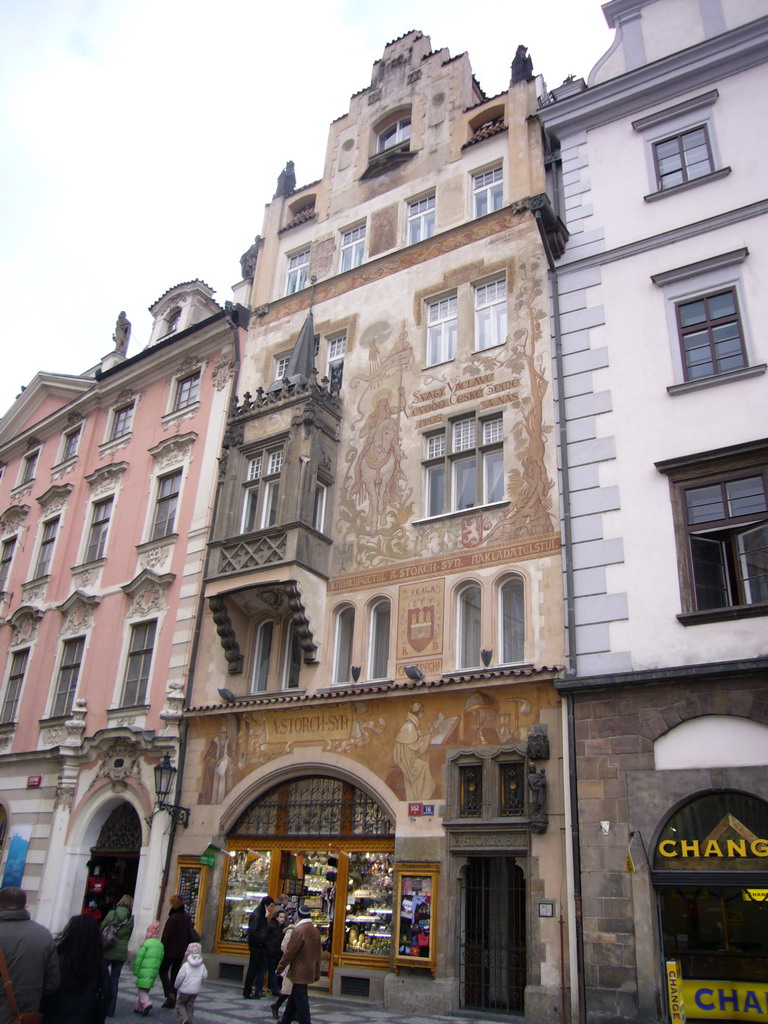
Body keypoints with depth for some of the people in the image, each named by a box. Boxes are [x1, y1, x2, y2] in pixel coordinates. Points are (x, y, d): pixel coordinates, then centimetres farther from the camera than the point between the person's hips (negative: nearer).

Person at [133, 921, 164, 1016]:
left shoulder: (146, 943, -9)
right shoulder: (160, 945, 10)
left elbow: (139, 958, -10)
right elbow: (161, 959, 12)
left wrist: (135, 971, -4)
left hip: (144, 970, -6)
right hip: (154, 971, 6)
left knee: (142, 988, -2)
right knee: (146, 989, 16)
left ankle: (146, 1003, -20)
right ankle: (140, 1007, 21)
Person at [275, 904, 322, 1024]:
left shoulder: (299, 930, -18)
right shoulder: (316, 931, 7)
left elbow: (290, 952, -16)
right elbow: (319, 953, 12)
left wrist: (280, 968, -5)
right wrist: (317, 972, 18)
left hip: (300, 972, -8)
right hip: (309, 971, 8)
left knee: (301, 1000, -2)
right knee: (294, 998, 20)